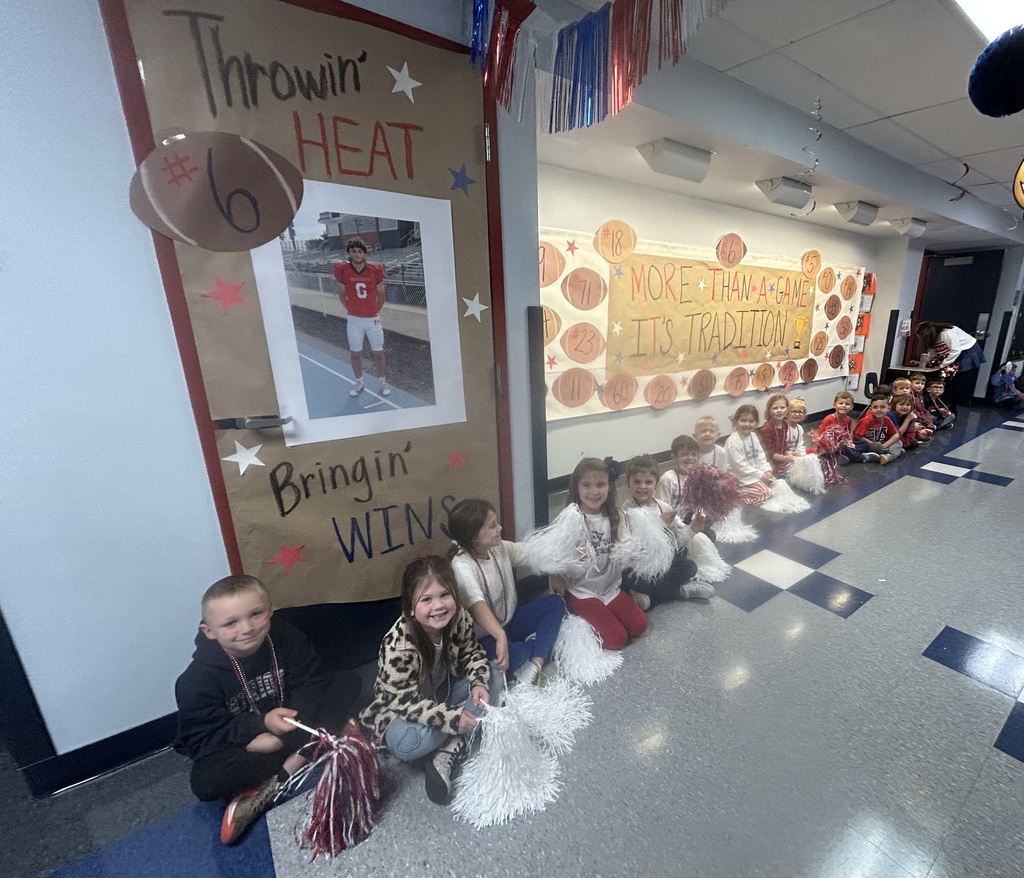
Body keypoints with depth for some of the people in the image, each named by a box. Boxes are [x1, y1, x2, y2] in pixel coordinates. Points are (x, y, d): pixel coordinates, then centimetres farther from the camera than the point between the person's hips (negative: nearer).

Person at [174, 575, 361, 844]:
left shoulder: (286, 637, -18)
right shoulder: (198, 678, -20)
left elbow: (311, 683, -15)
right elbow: (201, 737, -18)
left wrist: (293, 718, -32)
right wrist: (261, 724, -30)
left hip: (289, 729, 3)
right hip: (238, 746, -2)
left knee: (348, 681, -14)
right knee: (205, 782, -34)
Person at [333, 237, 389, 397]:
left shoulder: (375, 271, -8)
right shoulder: (343, 271, -9)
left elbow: (381, 295, 4)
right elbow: (342, 294, 5)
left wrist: (375, 311, 5)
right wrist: (351, 310, 5)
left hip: (373, 319, -1)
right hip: (354, 320, 1)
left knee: (378, 353, 7)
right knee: (355, 354, 10)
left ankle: (383, 382, 24)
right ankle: (359, 383, 26)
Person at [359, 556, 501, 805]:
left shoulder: (460, 619, -21)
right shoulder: (398, 647, -35)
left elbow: (471, 653, -5)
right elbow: (407, 701, -27)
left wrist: (478, 683, -23)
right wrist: (450, 717, -31)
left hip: (444, 691, 5)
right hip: (401, 707, -5)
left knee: (494, 678, -13)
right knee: (405, 744, -36)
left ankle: (448, 752, -15)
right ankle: (459, 741, -7)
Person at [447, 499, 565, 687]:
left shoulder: (500, 548, -6)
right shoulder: (462, 566, -27)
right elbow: (477, 607, -42)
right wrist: (501, 636, -56)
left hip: (508, 622, 8)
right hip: (483, 638, -7)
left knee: (555, 602, 1)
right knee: (506, 655, -38)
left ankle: (535, 664, -15)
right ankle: (542, 648, -2)